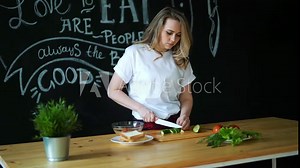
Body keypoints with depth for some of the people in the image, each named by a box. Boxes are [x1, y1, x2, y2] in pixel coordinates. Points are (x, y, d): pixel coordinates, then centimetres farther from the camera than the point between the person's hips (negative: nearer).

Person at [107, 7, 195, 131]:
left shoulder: (181, 59, 13)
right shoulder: (134, 53, 0)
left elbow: (186, 96, 16)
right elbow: (113, 91, 3)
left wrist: (184, 115, -5)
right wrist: (140, 108, -9)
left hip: (175, 123, 3)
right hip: (145, 125, -3)